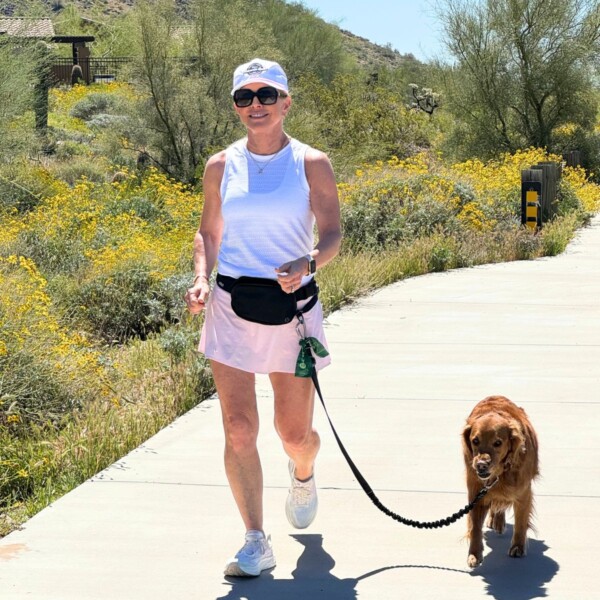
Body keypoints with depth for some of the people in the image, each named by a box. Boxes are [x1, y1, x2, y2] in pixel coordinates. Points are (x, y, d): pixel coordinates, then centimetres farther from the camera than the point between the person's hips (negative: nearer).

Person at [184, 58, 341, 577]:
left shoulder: (312, 164, -2)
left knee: (294, 432, 6)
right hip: (231, 308, 1)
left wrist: (309, 264, -24)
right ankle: (256, 543, 4)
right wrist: (202, 279, -5)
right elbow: (208, 233, 13)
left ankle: (303, 474, 44)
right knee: (238, 429, -6)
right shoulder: (222, 166, 4)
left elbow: (332, 236, -3)